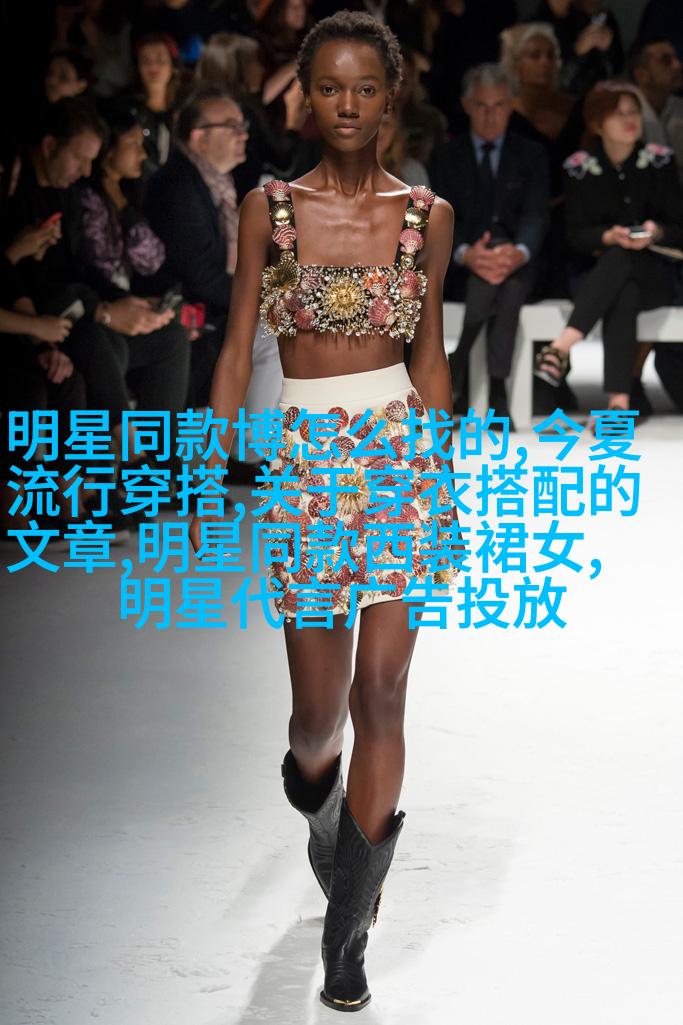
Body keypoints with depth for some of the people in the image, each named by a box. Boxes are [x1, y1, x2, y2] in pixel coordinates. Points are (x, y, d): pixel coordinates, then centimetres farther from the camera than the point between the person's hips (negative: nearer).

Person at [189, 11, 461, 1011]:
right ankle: (312, 785, 42)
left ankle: (348, 935, 3)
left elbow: (430, 356, 12)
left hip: (403, 447, 0)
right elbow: (237, 351, 2)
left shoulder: (427, 214, 4)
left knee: (381, 691, -6)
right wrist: (209, 476, -4)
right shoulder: (269, 208, 2)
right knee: (321, 701, 2)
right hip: (304, 457, 0)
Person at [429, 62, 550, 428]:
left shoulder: (531, 155, 12)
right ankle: (495, 392, -32)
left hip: (517, 264, 1)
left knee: (504, 275, -35)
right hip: (460, 270, 0)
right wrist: (465, 253, -26)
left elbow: (535, 215, -4)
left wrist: (519, 252, -28)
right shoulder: (447, 157, 11)